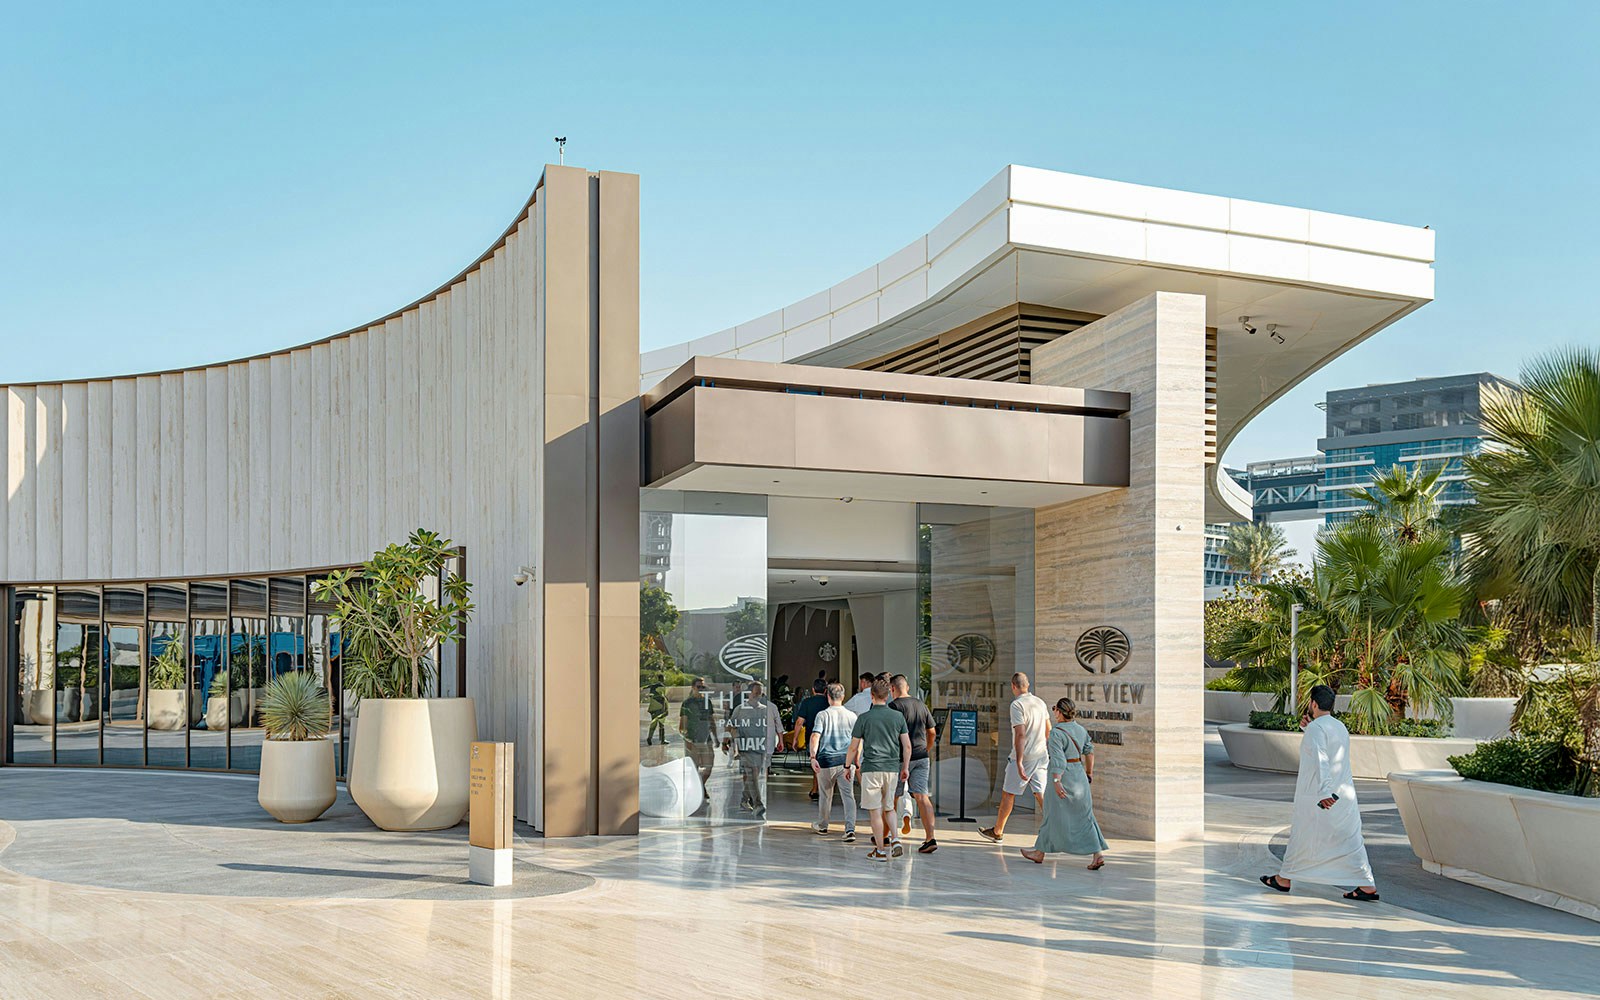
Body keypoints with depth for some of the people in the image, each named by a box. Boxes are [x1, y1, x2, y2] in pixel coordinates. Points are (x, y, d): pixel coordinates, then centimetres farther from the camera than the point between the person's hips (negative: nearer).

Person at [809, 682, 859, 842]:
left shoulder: (822, 715, -3)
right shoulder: (851, 716, 3)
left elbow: (815, 736, -14)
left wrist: (813, 757, -18)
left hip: (826, 760, -1)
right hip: (846, 761, 1)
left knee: (825, 795, 16)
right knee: (848, 796, -2)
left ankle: (822, 826, 33)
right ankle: (850, 829, -15)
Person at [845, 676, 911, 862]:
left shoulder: (864, 718, -4)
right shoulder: (898, 716, 4)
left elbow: (853, 748, 0)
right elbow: (907, 745, 5)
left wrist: (848, 766, 13)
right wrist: (905, 767, 16)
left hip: (871, 768, -4)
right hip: (892, 768, 4)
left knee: (875, 811, 1)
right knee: (888, 808, 17)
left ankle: (881, 850, 2)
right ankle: (895, 841, 2)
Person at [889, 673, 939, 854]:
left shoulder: (893, 706, -8)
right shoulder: (921, 705, 10)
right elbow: (932, 733, 16)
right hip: (921, 758, 4)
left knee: (893, 797, 10)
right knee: (922, 796, -1)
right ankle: (930, 838, -12)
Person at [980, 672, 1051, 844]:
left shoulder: (1017, 705, -14)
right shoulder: (1040, 702, 8)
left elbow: (1020, 734, -21)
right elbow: (1048, 729, 19)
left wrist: (1019, 762, -23)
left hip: (1023, 756, -6)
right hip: (1041, 755, 6)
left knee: (1008, 793, 7)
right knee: (1041, 794, 5)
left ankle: (997, 831, 18)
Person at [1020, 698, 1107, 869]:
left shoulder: (1056, 733, -15)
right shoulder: (1080, 729, 8)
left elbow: (1058, 760, -23)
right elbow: (1089, 751, 17)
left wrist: (1056, 781, -26)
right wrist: (1089, 772, 28)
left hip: (1062, 777, -7)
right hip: (1079, 776, 7)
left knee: (1054, 815, 5)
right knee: (1083, 816, 8)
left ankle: (1040, 853, 19)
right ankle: (1098, 854, -1)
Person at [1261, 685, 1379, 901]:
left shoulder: (1317, 728, -15)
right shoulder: (1340, 727, 12)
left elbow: (1319, 760, -26)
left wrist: (1323, 793, -31)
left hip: (1320, 797, -7)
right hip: (1345, 793, 7)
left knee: (1301, 837, 6)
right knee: (1349, 839, 7)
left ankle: (1284, 880, 19)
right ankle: (1367, 886, 2)